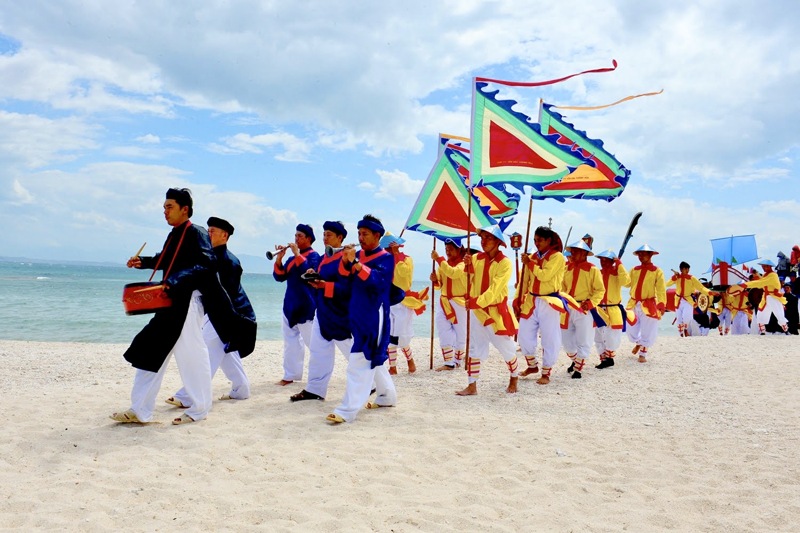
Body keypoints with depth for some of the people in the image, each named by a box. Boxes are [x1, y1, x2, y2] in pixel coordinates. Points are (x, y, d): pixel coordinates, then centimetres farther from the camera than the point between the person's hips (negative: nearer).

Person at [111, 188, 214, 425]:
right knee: (150, 352, 8)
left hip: (187, 302, -9)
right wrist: (144, 262, 15)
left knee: (191, 356, -1)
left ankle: (199, 409, 14)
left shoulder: (196, 234, -10)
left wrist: (176, 281, -31)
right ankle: (140, 410, 15)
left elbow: (205, 265, -23)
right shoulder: (174, 235, 16)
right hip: (169, 303, 9)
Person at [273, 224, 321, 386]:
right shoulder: (293, 258, 16)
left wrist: (297, 254, -21)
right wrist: (279, 259, -3)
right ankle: (290, 375, 16)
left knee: (312, 341, -7)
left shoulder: (314, 256, -6)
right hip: (290, 305, 8)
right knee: (290, 341, 10)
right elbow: (279, 277, 11)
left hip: (306, 307, -8)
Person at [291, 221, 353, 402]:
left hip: (340, 314, -8)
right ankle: (314, 389, 16)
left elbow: (348, 287, -22)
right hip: (323, 312, 9)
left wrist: (325, 285, -29)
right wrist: (314, 277, -2)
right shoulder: (324, 258, 12)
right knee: (318, 351, 9)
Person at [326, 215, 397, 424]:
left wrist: (358, 266, -37)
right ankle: (387, 396, 35)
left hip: (374, 317, -8)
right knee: (373, 358, 19)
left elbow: (379, 281, -24)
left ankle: (347, 410, -12)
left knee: (360, 361, -12)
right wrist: (346, 261, -16)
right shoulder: (359, 255, 11)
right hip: (358, 315, 8)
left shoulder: (386, 258, -8)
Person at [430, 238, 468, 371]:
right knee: (444, 333, -2)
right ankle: (448, 362, -1)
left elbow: (453, 273, -31)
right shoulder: (443, 264, 11)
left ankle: (457, 360, 19)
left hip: (459, 302, -6)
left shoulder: (463, 264, -8)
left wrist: (438, 259, -28)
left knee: (460, 333, 5)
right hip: (444, 302, 6)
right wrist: (435, 280, -7)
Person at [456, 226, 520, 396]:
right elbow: (467, 282, -4)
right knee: (473, 349, 6)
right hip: (477, 311, 4)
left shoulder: (505, 263, -12)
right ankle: (472, 386, 13)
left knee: (506, 348, 8)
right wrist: (468, 267, -20)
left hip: (497, 311, -4)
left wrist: (477, 302, -29)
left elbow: (494, 289, -20)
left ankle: (514, 379, 31)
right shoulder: (476, 258, 1)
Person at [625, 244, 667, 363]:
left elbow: (661, 290, -10)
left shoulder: (657, 271, -4)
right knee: (632, 330, 11)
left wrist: (662, 305, -19)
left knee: (647, 331, 2)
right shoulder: (634, 270, 9)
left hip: (649, 306, -4)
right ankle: (638, 343, 43)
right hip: (633, 304, 4)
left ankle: (643, 354, 18)